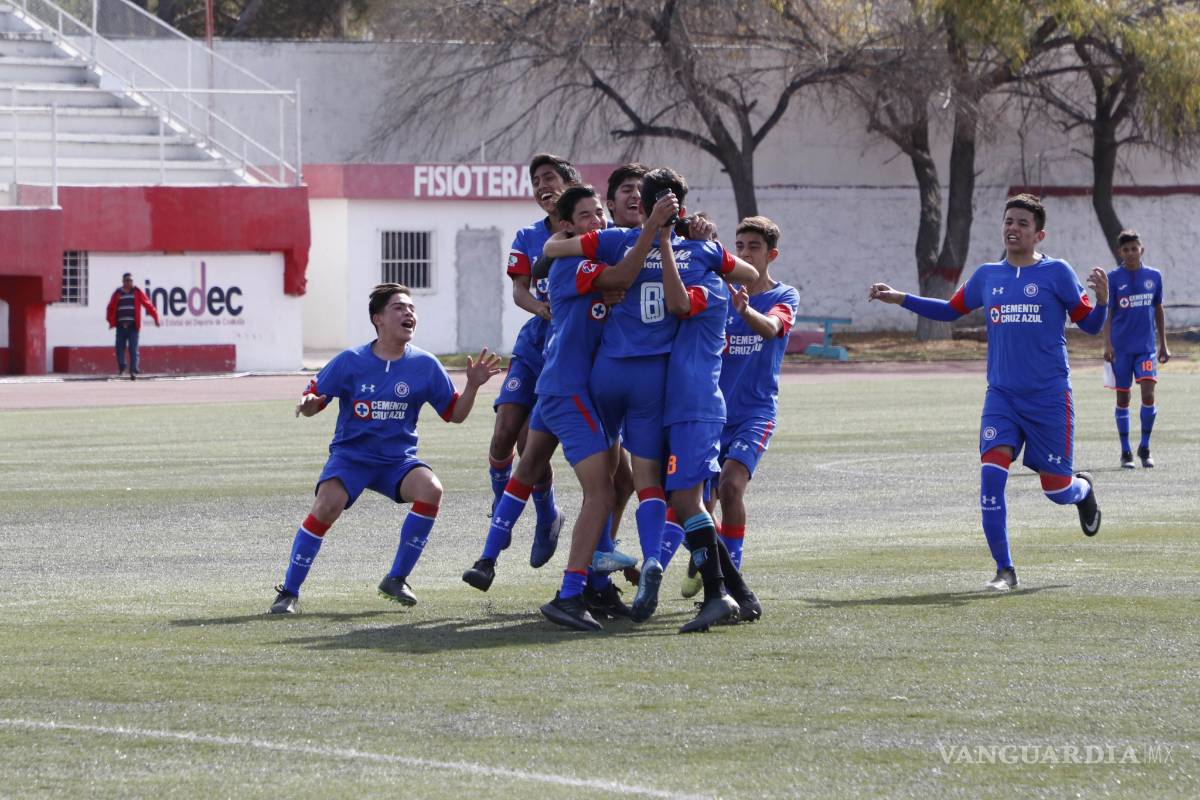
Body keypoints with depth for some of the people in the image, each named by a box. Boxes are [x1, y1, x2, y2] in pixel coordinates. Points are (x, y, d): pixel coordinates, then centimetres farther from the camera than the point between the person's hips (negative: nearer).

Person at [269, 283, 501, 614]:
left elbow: (454, 414, 6)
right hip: (350, 454, -2)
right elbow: (313, 400, -1)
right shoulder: (350, 361, -6)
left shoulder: (425, 365, -2)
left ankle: (396, 580, -10)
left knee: (430, 489, -28)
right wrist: (308, 404, -24)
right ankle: (288, 592, -14)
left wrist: (473, 385, -11)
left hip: (398, 459, 2)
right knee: (327, 505, -29)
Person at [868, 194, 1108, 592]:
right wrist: (900, 299, 16)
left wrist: (1102, 300, -23)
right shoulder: (987, 276, 9)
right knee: (991, 472, -16)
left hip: (1049, 396, -3)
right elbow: (950, 309, 24)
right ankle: (1004, 570, -8)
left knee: (1057, 488, 2)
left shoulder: (1056, 272, -3)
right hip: (1002, 395, 3)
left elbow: (1089, 324, -2)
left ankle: (1083, 489, 42)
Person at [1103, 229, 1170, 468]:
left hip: (1147, 347, 1)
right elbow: (1107, 314, -4)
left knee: (1148, 393, -11)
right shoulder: (1113, 278, -2)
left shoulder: (1154, 276, 5)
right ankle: (1125, 452, 13)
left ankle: (1145, 448, 4)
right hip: (1121, 348, -1)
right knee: (1123, 398, 4)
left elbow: (1158, 311, 14)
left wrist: (1163, 345, 14)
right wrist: (1107, 345, -14)